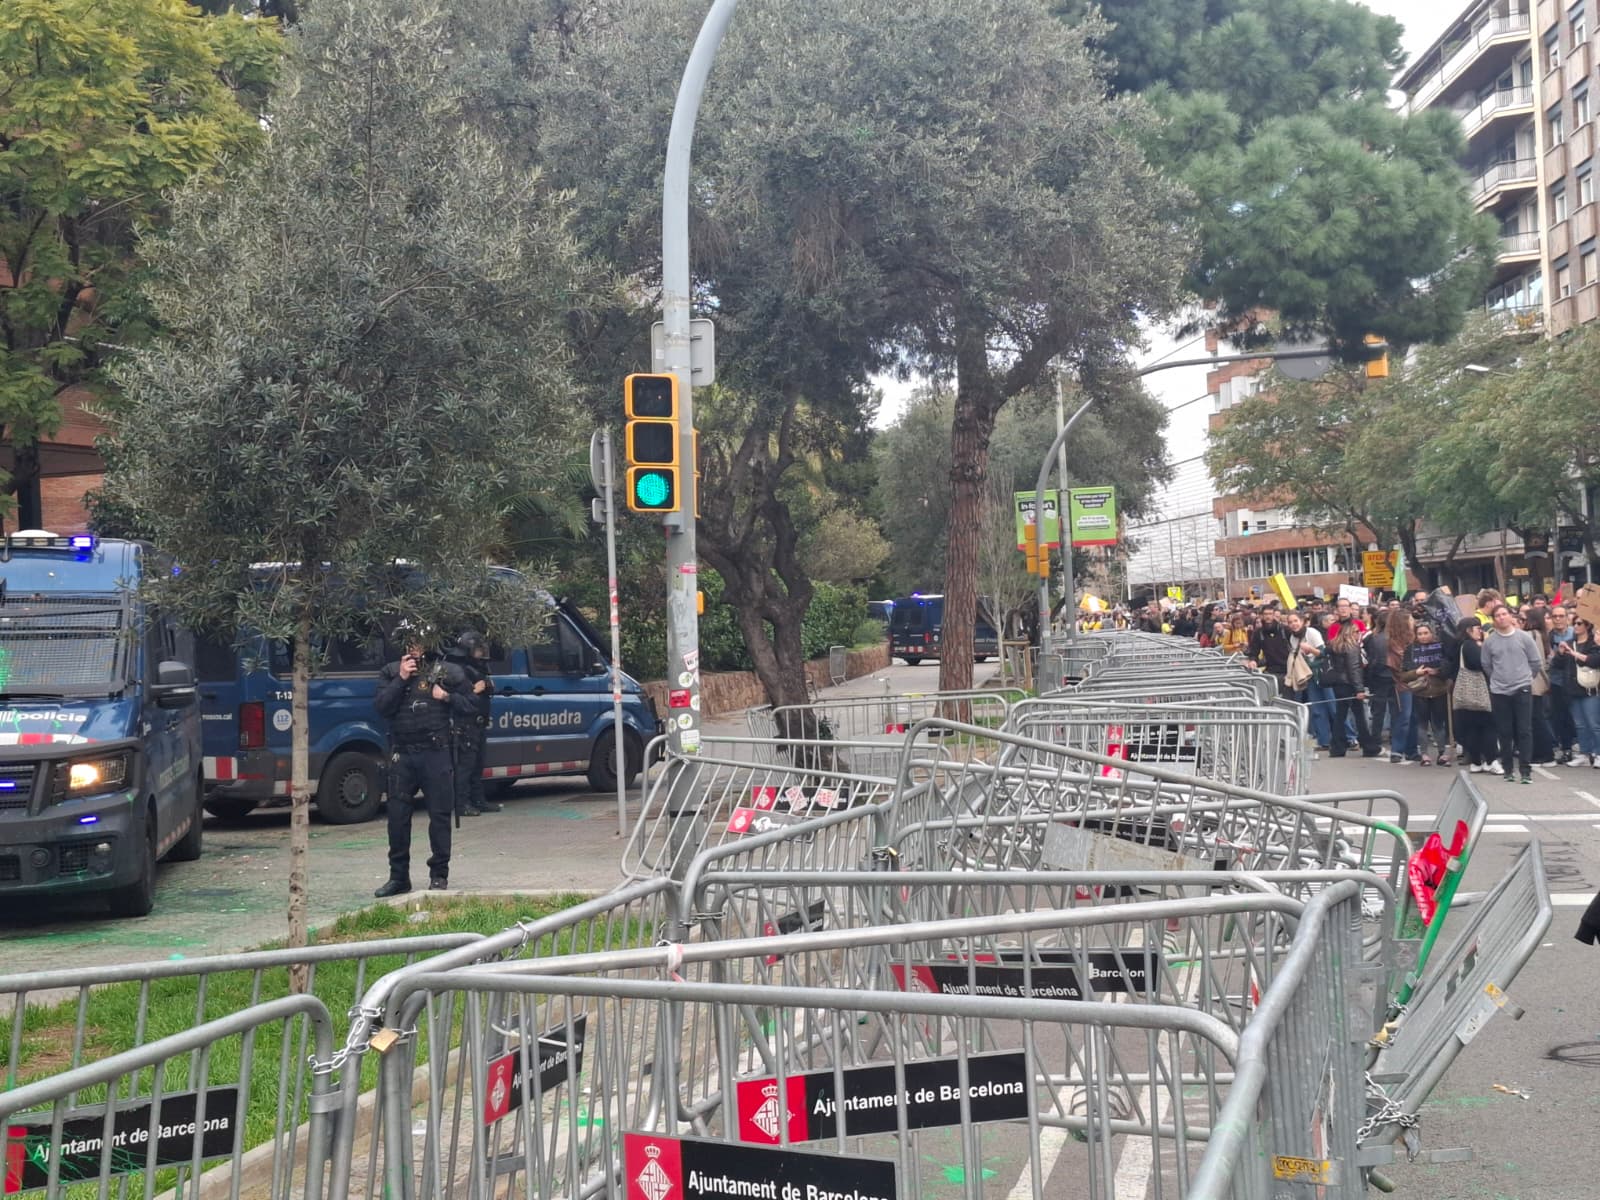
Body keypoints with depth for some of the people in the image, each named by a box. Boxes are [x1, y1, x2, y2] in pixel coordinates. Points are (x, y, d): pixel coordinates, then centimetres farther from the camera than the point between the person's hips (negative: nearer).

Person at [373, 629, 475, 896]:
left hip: (435, 754, -2)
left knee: (440, 814, 1)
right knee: (397, 816, 3)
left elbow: (469, 707, 7)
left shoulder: (448, 672, 5)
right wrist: (401, 679, -12)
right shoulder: (391, 672, 9)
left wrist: (446, 696, -10)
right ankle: (399, 877, 14)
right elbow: (381, 707, -4)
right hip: (402, 754, 2)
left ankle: (439, 875, 12)